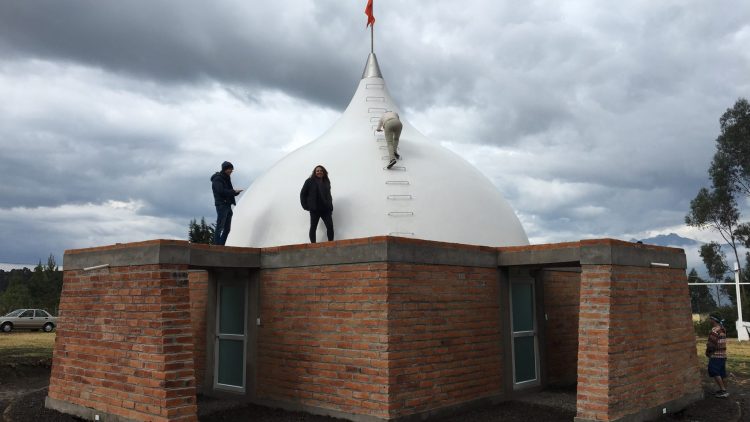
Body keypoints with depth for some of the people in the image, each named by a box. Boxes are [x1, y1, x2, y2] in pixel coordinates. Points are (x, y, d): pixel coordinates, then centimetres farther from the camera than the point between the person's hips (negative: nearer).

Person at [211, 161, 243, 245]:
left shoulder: (227, 179, 21)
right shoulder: (217, 179, -5)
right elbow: (221, 191, -18)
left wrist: (236, 192, 0)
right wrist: (234, 191, -16)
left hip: (228, 205, 9)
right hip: (221, 205, -9)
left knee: (227, 228, 7)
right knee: (220, 226, -12)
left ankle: (221, 245, 10)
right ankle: (217, 245, -12)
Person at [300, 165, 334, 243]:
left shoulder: (326, 182, 12)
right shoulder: (310, 181, 2)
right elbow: (303, 194, 4)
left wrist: (330, 206, 7)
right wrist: (305, 206, -4)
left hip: (326, 209, 3)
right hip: (314, 209, -3)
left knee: (330, 226, -7)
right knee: (313, 228, 2)